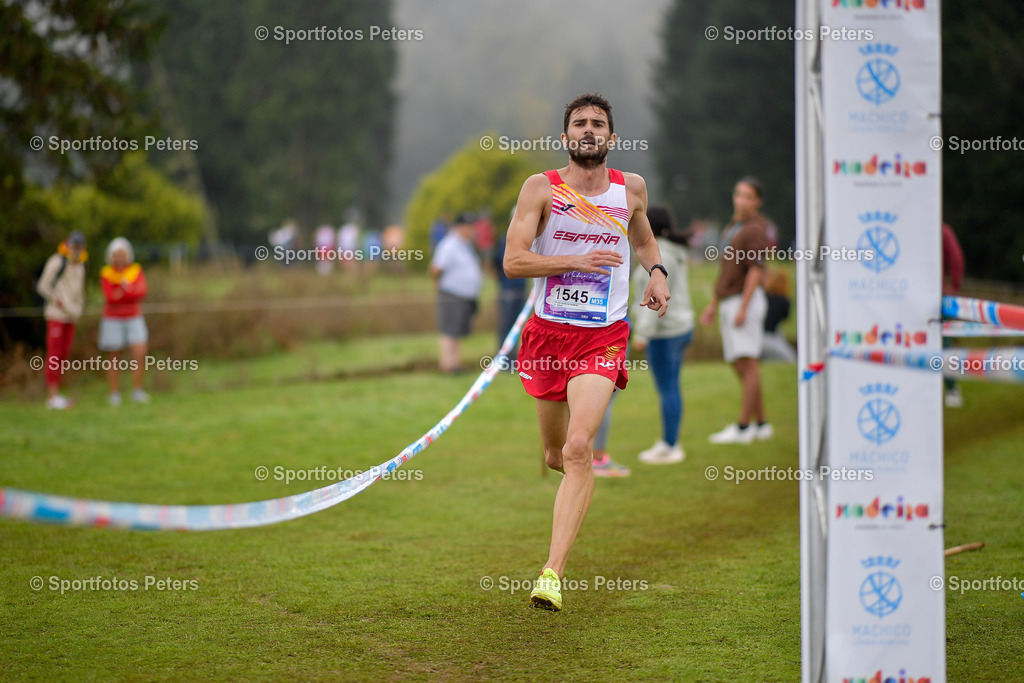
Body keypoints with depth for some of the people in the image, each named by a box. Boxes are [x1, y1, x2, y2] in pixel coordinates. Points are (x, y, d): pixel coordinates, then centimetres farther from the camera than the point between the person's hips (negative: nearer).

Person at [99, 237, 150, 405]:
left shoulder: (136, 271, 0)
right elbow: (110, 297, -19)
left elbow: (143, 292, -14)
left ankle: (137, 391, -2)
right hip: (113, 320, -2)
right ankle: (114, 394, 11)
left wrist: (124, 289, -27)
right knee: (114, 359, 2)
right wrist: (133, 291, -17)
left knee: (140, 354, -12)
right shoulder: (106, 274, -7)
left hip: (134, 320, 2)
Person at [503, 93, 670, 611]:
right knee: (555, 456, 14)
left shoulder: (631, 188, 6)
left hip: (604, 337, -1)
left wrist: (656, 271, 8)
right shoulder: (541, 188, -3)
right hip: (549, 332, 1)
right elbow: (512, 261, -10)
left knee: (577, 449, -20)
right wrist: (575, 261, -22)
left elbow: (643, 238, 28)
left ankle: (554, 573, -22)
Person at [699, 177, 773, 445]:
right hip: (729, 302, 10)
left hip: (746, 301, -10)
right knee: (740, 366, 9)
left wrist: (743, 307, -23)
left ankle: (743, 427, -12)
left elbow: (756, 270, -17)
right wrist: (713, 304, 22)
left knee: (747, 363, -10)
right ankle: (761, 424, 13)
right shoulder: (732, 227, 20)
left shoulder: (755, 229, -10)